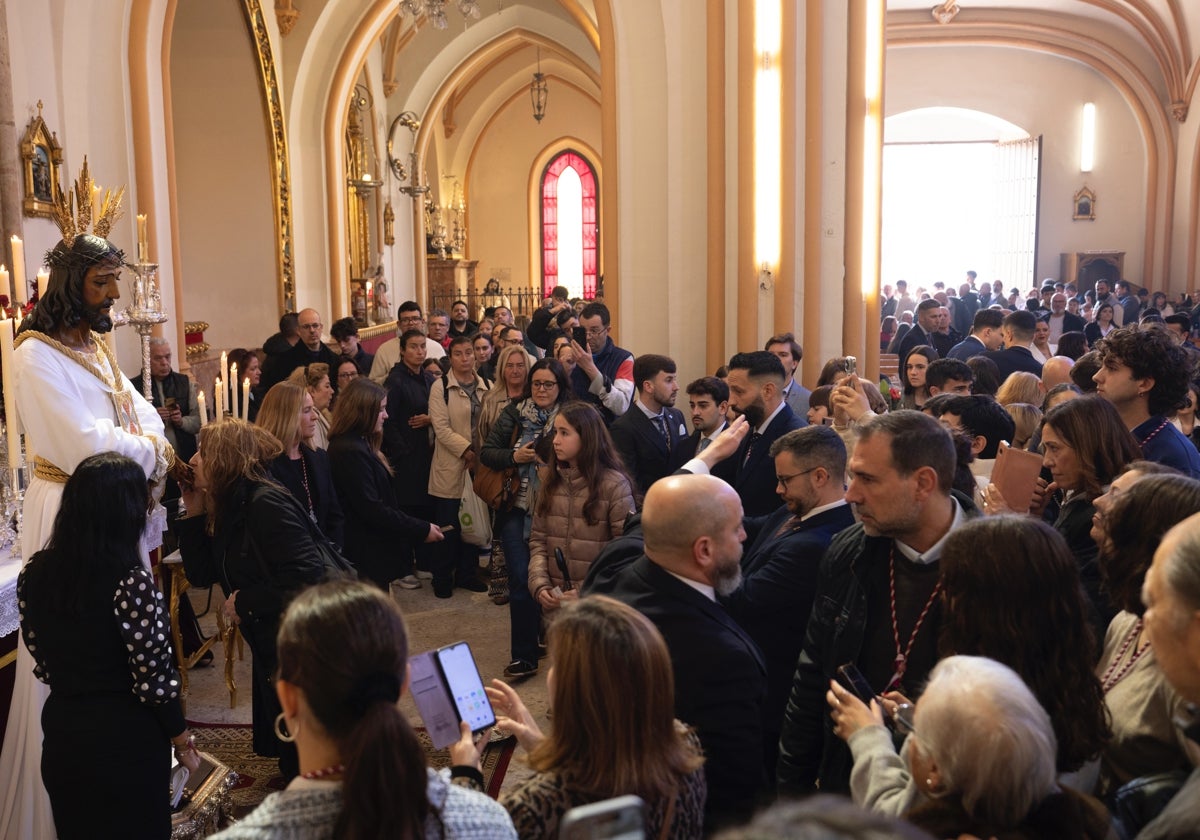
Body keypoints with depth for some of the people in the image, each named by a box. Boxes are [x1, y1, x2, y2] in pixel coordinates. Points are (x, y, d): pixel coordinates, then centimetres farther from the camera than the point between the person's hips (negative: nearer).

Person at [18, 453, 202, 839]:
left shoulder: (34, 572, -5)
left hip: (61, 733, 6)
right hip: (126, 739, -5)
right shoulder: (131, 582, -24)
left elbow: (43, 662, 6)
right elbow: (154, 680, -19)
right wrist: (182, 739, -3)